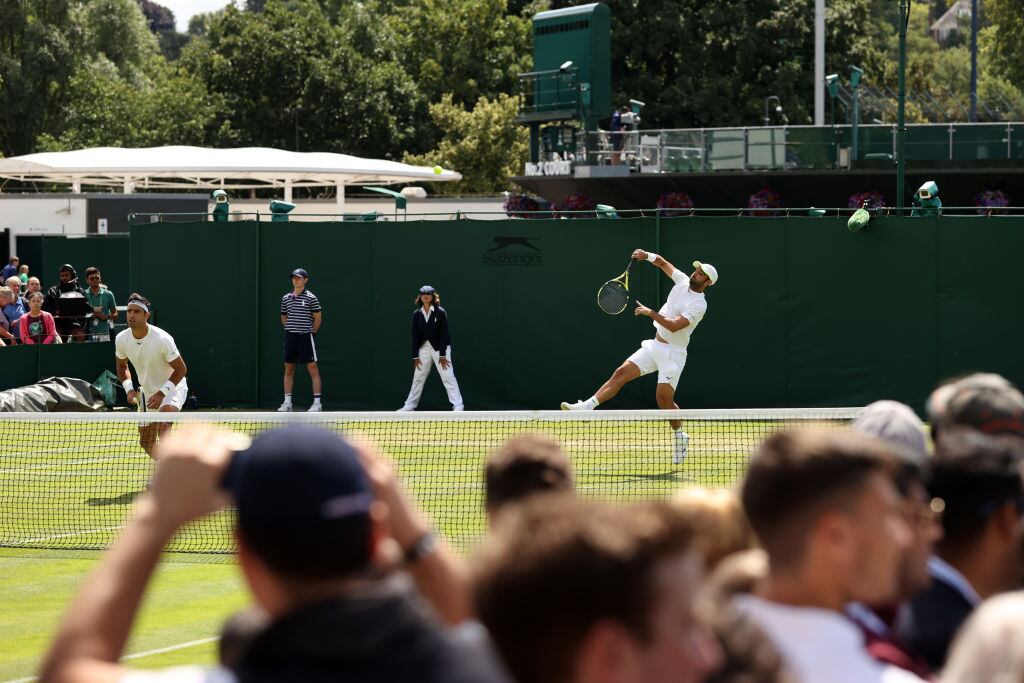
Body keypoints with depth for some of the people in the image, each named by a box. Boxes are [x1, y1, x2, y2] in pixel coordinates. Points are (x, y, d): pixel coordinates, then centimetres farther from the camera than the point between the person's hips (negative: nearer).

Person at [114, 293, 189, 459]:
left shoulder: (162, 339, -26)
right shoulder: (121, 339, -11)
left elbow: (181, 369, -18)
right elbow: (122, 367, 10)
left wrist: (162, 393, -26)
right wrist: (129, 389, -7)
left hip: (172, 387, -6)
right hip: (147, 392, 6)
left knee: (163, 425, -35)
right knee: (146, 443, 10)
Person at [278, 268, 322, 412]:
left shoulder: (310, 298, -5)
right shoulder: (286, 298, 9)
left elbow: (318, 318, -1)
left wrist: (311, 332, 1)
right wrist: (290, 330, 12)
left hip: (306, 336, -5)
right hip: (290, 337, 5)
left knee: (313, 369, -5)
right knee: (288, 369, 7)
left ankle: (317, 403, -4)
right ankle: (287, 403, 12)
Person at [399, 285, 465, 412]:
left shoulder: (440, 312, -9)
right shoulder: (417, 314, 2)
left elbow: (444, 334, -11)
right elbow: (415, 336, 4)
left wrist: (442, 355, -15)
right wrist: (415, 357, 1)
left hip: (440, 348, -4)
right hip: (424, 348, 4)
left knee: (448, 376, -9)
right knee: (418, 377, 9)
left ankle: (458, 405, -7)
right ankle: (410, 405, 17)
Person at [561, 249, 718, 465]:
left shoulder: (699, 305, -17)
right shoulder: (683, 281, 5)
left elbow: (674, 326, -27)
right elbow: (662, 263, 19)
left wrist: (651, 312, -23)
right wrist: (647, 256, 0)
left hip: (672, 352, -7)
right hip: (654, 345, 7)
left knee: (664, 397, -12)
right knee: (621, 373, -6)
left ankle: (679, 436, 11)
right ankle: (586, 406, -13)